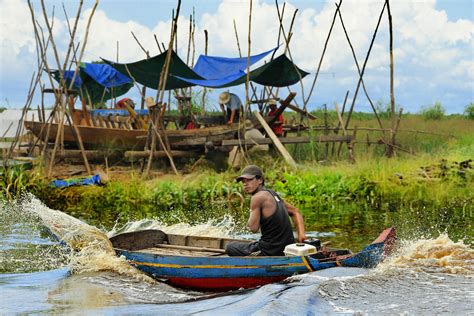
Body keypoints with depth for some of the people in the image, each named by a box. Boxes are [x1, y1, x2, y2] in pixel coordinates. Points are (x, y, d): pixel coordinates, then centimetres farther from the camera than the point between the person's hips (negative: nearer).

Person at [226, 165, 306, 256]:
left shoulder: (257, 197, -13)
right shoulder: (272, 194, 14)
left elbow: (254, 228, -15)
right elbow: (295, 212, 21)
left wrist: (252, 212, 3)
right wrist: (301, 234, 10)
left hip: (270, 251, -9)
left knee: (230, 247, 8)